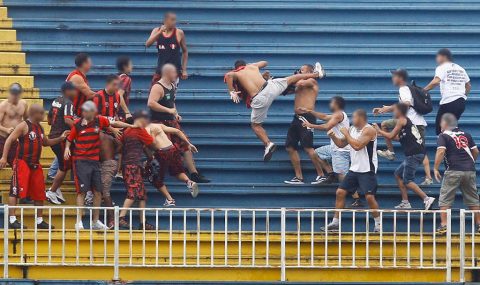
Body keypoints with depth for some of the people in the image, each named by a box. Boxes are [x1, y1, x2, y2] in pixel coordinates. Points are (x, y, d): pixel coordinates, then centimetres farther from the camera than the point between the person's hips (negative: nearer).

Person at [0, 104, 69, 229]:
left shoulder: (39, 128, 15)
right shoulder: (23, 126, -10)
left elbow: (46, 142, 29)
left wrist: (60, 139, 15)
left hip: (35, 165, 9)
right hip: (22, 163, -9)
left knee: (39, 194, 11)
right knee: (16, 191, -11)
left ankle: (39, 221, 19)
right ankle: (12, 220, -12)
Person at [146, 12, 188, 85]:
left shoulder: (179, 33, -4)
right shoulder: (157, 31, 2)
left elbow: (185, 51, 3)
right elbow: (147, 44, -13)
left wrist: (184, 70, -1)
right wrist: (160, 32, -24)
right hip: (161, 69, 3)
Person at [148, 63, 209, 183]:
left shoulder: (172, 86, 13)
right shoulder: (158, 87, -17)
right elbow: (151, 103, -31)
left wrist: (176, 114, 11)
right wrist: (168, 110, -27)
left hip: (171, 122, 9)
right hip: (160, 123, -9)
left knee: (185, 146, 6)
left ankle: (194, 174, 9)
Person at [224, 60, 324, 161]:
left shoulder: (236, 74, 10)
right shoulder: (252, 66, 20)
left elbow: (228, 75, -15)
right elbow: (264, 63, 41)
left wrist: (232, 92, -12)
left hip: (259, 99, -3)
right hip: (270, 87, 3)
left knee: (256, 125, 14)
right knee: (291, 79, 25)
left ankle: (268, 143, -4)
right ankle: (316, 74, 40)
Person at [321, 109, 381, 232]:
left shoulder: (369, 130, -15)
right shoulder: (352, 129, 11)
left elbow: (357, 146, -26)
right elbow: (341, 144, 19)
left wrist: (346, 134, -16)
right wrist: (333, 136, 2)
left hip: (367, 170, -8)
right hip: (354, 169, 8)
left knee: (369, 197, -12)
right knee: (340, 192, 4)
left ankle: (378, 224, 2)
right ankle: (335, 223, 10)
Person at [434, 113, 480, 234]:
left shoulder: (443, 136, 1)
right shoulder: (466, 135, 16)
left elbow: (441, 152, -13)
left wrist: (436, 169, -9)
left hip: (453, 171, -4)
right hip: (470, 171, 4)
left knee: (445, 199, 1)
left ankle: (443, 225, -7)